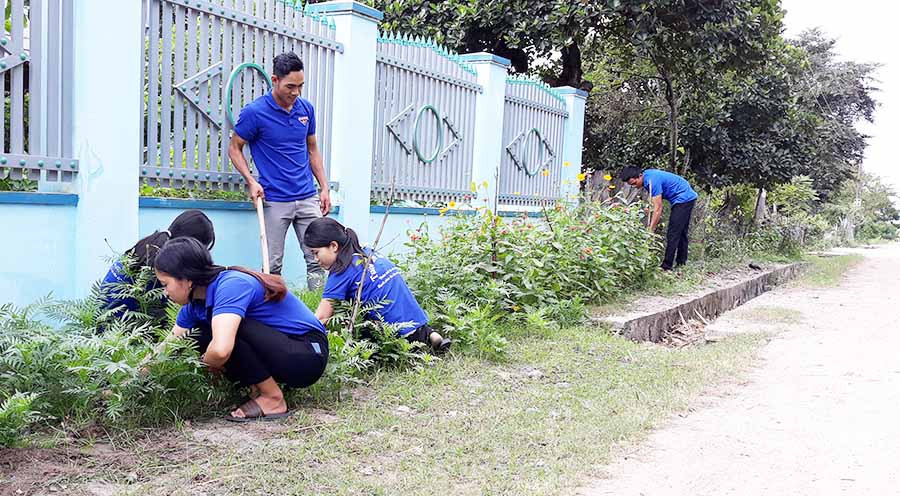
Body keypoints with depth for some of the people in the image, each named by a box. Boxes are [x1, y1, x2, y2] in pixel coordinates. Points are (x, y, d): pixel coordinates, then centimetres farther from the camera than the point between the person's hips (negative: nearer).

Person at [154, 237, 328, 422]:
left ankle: (273, 399, -12)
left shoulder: (231, 285, -25)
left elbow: (220, 350, -38)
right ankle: (257, 387, 5)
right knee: (199, 337, 0)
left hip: (309, 354, -8)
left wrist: (206, 361, -17)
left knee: (228, 330, -26)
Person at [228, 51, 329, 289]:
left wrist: (324, 188, 11)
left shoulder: (306, 108, 6)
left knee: (318, 259, 2)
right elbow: (235, 148, 2)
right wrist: (251, 181, -12)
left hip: (308, 198, 4)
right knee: (273, 265, 2)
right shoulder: (254, 112, -8)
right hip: (275, 201, -4)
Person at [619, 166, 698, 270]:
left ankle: (666, 267, -9)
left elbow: (658, 208, -29)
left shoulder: (652, 180, -27)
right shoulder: (647, 175, 2)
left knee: (673, 233, -10)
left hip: (683, 198, -10)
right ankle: (681, 262, 26)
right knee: (681, 232, 17)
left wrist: (650, 231, -30)